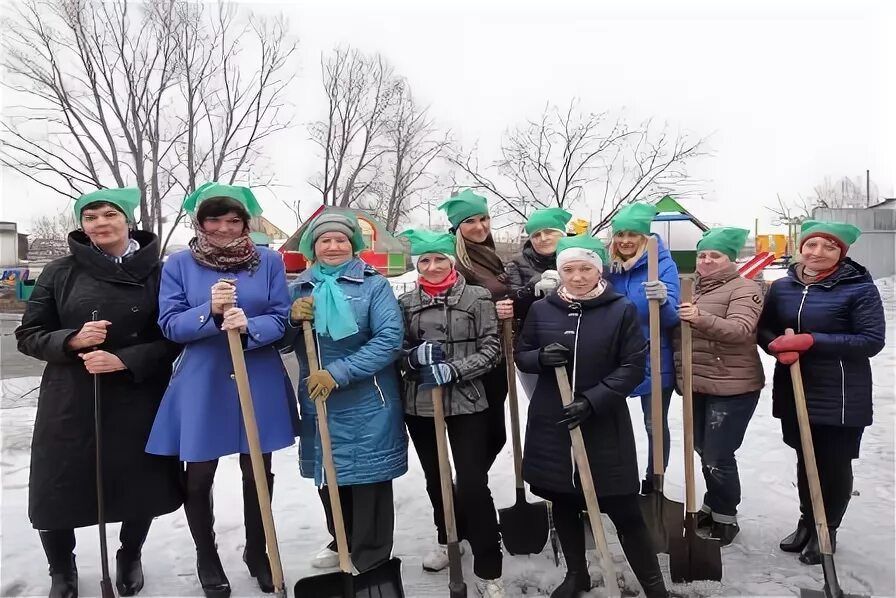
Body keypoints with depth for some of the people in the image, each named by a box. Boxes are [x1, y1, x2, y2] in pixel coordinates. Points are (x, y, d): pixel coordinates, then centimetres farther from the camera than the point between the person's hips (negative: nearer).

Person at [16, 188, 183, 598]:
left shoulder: (156, 273, -3)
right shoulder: (60, 272, 1)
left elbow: (174, 338, -4)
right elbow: (28, 335, 4)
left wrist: (125, 360, -17)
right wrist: (72, 340, -15)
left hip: (139, 401, 0)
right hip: (69, 402, 1)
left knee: (140, 486, 11)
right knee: (56, 490, 7)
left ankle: (130, 558, 42)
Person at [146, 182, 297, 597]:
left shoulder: (269, 261, 0)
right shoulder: (179, 264, 0)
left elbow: (281, 319, -3)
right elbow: (170, 325, -5)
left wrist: (248, 325, -23)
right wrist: (211, 311, -23)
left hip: (258, 382, 1)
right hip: (201, 383, 0)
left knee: (258, 473, 13)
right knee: (198, 477, 10)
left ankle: (257, 552, 36)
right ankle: (206, 559, 35)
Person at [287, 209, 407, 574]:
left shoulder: (374, 285, -8)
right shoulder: (299, 287, 7)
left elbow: (390, 339, -17)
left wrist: (338, 373, -21)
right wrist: (293, 319, -11)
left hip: (366, 403, -5)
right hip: (317, 401, 5)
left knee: (368, 478, 3)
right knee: (327, 475, 18)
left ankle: (370, 562, 21)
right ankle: (343, 543, 42)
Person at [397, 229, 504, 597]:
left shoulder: (478, 298, -2)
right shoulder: (406, 303, 6)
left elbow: (491, 350, -5)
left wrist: (454, 370, -18)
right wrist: (414, 357, -14)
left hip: (466, 403, -3)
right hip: (419, 403, 4)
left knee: (473, 483, -6)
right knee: (435, 478, 18)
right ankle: (448, 539, 42)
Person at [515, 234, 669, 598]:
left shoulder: (622, 310, -5)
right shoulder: (541, 310, 2)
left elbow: (633, 367, -7)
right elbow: (522, 357, 9)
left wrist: (593, 401, -18)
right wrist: (541, 357, -15)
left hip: (604, 424, -3)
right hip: (551, 422, 3)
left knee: (623, 509, 2)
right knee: (563, 503, 15)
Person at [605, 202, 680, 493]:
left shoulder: (664, 264, -13)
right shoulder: (608, 265, -2)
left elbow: (673, 318, -19)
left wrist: (662, 300, -42)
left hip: (654, 361, -4)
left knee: (655, 425, 11)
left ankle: (653, 483, 29)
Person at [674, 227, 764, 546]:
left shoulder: (744, 288, -9)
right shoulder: (692, 287, 12)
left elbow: (740, 329, -26)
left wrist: (701, 319, -39)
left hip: (733, 388, -7)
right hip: (697, 385, 7)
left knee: (719, 457, -3)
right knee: (704, 452, 17)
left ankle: (726, 519, 16)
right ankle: (713, 507, 34)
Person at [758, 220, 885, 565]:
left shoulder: (859, 288, -10)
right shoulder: (782, 287, 3)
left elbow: (872, 340, -15)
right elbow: (764, 329, 10)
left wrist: (812, 341, -23)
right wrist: (777, 346, -14)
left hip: (840, 397, -4)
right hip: (794, 392, 4)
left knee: (834, 464, 9)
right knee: (805, 460, 18)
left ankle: (827, 531, 28)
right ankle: (807, 522, 36)